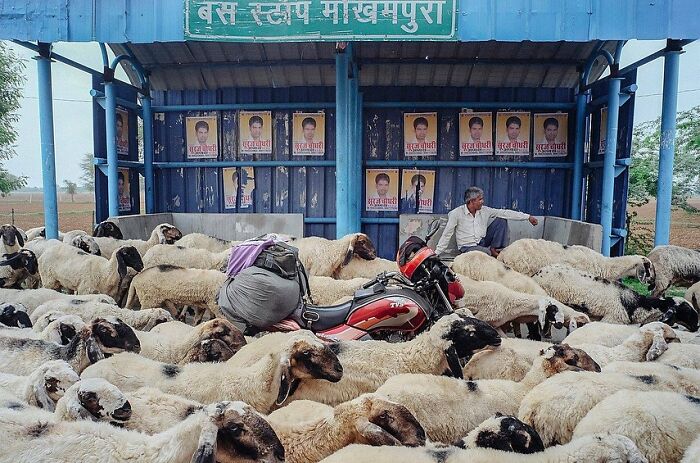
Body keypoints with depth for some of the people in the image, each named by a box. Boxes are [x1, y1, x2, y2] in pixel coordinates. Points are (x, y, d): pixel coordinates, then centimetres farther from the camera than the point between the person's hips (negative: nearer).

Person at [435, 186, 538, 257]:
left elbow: (505, 213, 2)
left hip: (483, 242, 6)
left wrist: (528, 217, 0)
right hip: (468, 247, -6)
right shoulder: (456, 214, -11)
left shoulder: (484, 210, 2)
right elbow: (447, 235, -8)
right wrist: (436, 253, -11)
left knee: (501, 220, -3)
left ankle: (495, 248, -7)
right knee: (486, 253, -38)